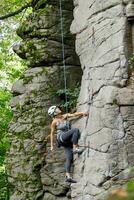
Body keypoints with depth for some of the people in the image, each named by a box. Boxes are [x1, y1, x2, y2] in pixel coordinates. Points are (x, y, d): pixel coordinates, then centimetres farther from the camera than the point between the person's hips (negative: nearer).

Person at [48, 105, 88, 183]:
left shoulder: (65, 116, 11)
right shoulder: (55, 122, -2)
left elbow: (74, 114, -2)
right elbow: (52, 133, 4)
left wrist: (82, 113, -22)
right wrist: (52, 145, 5)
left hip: (68, 140, 6)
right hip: (62, 138, -6)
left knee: (69, 158, -5)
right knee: (75, 130, -27)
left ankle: (68, 176, -8)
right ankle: (75, 148, -30)